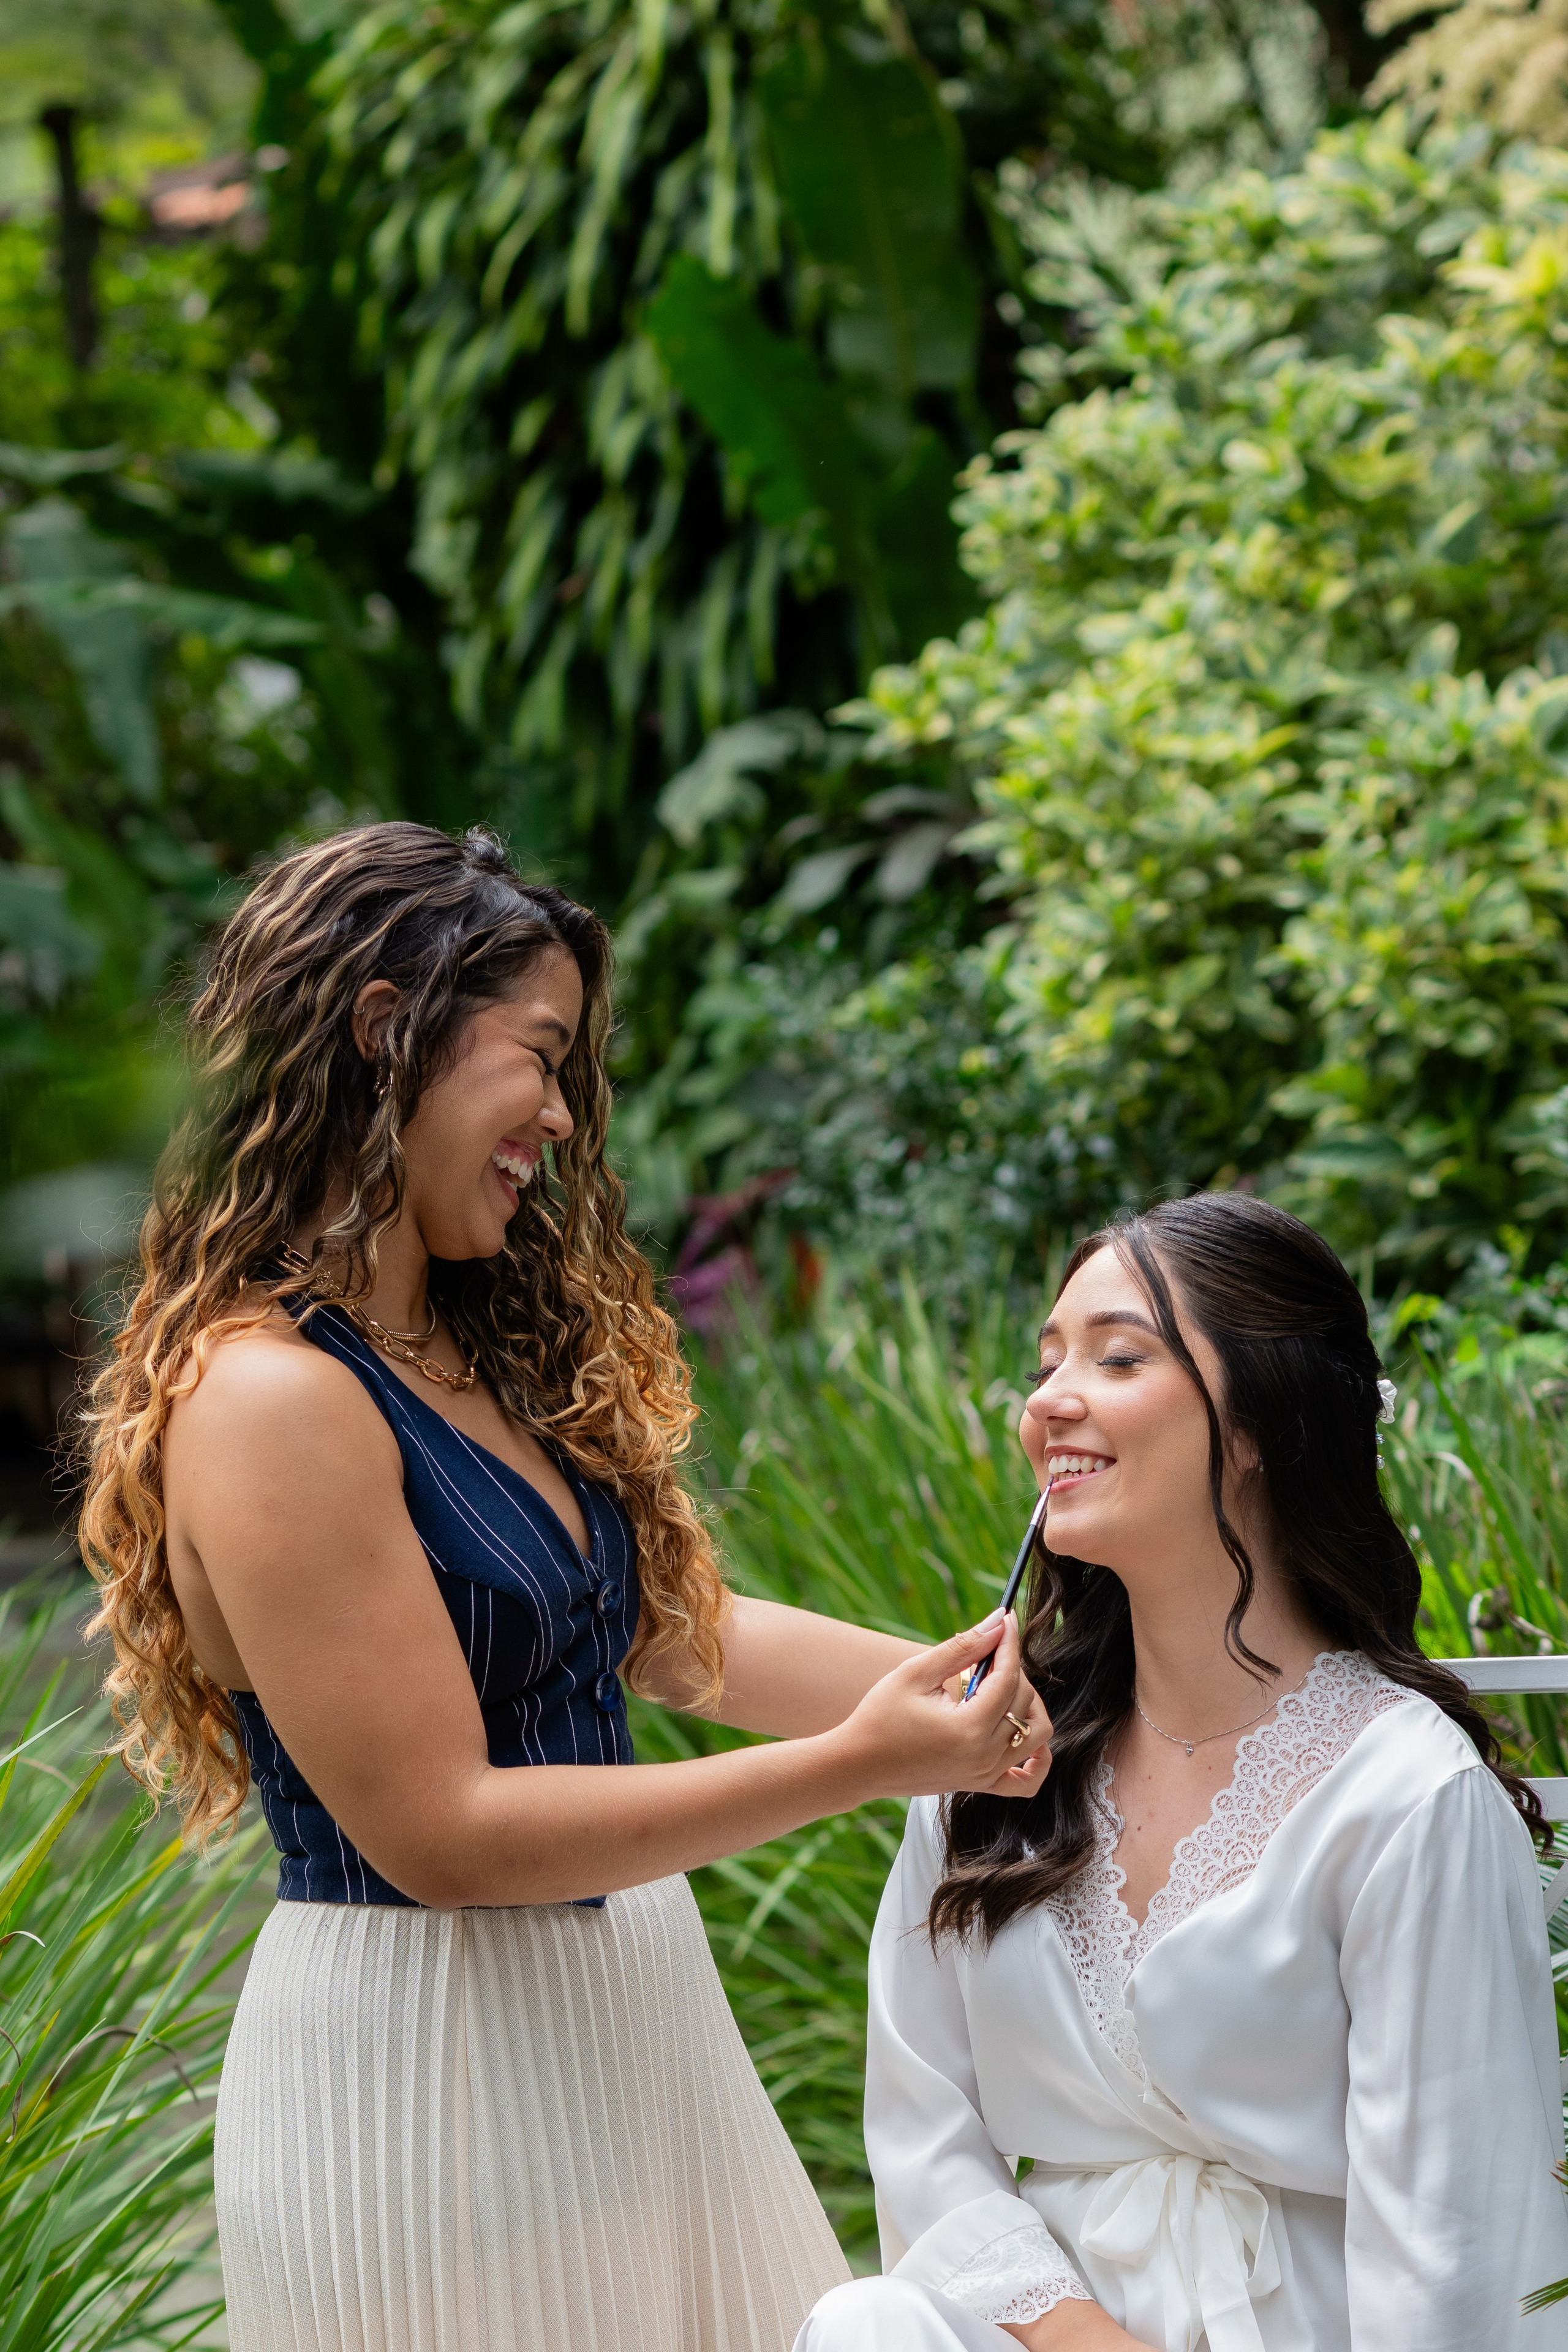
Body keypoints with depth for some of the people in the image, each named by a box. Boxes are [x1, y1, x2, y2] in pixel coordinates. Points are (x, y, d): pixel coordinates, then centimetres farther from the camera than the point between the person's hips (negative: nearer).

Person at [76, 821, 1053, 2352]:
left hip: (627, 2017, 8)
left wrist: (957, 1684, -3)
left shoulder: (464, 1351, 8)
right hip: (422, 2050, -8)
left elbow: (670, 1630, 10)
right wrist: (859, 1763, -20)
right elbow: (440, 1833, -21)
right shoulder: (268, 1402, -19)